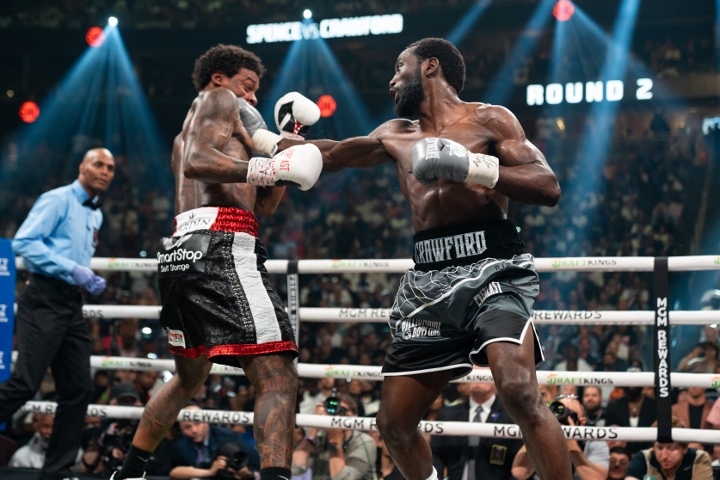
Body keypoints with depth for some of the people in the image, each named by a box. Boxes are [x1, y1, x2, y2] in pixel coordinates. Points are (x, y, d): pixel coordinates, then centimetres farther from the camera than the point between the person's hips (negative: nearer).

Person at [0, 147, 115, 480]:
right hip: (45, 300, -8)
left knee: (78, 389, 4)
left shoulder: (96, 215, 20)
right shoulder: (58, 200, -5)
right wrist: (73, 269, -20)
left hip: (72, 304, 8)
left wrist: (89, 280, 11)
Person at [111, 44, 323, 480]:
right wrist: (266, 168, -19)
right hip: (220, 245, -10)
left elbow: (263, 204, 31)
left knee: (189, 378, 28)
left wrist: (285, 147, 25)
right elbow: (197, 162, -13)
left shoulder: (190, 130, 34)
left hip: (181, 250, 10)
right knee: (278, 378, -18)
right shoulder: (219, 99, 9)